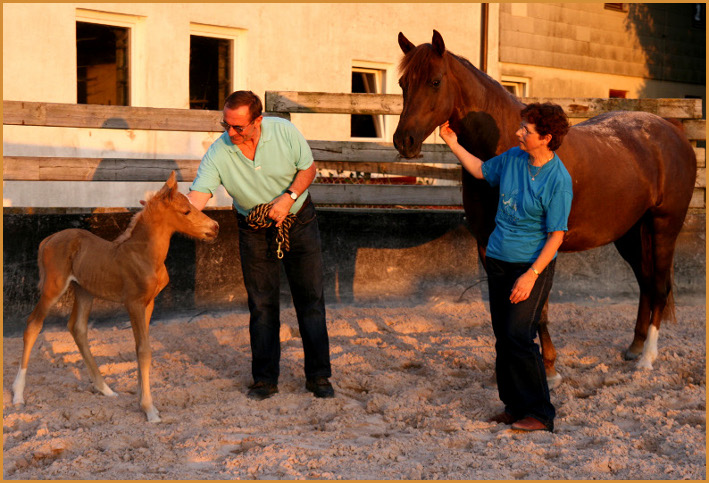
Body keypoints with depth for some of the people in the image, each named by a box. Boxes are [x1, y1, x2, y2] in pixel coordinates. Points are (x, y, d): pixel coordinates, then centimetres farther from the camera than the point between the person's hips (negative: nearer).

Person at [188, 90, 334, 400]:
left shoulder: (285, 132, -19)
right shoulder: (218, 153, -20)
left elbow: (308, 168, -5)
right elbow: (197, 196, -27)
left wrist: (288, 197, -21)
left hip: (298, 221, 0)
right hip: (254, 232, 0)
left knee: (310, 299, 1)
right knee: (262, 306, 2)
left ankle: (318, 375, 10)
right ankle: (265, 379, 12)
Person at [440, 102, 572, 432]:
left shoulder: (558, 179, -17)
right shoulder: (512, 158, 3)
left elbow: (556, 235, -16)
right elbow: (481, 171, 25)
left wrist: (532, 274, -22)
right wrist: (453, 144, 19)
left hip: (532, 265, -7)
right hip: (498, 260, 7)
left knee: (518, 336, -13)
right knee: (502, 338, 9)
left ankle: (540, 414, -5)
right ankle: (514, 406, 19)